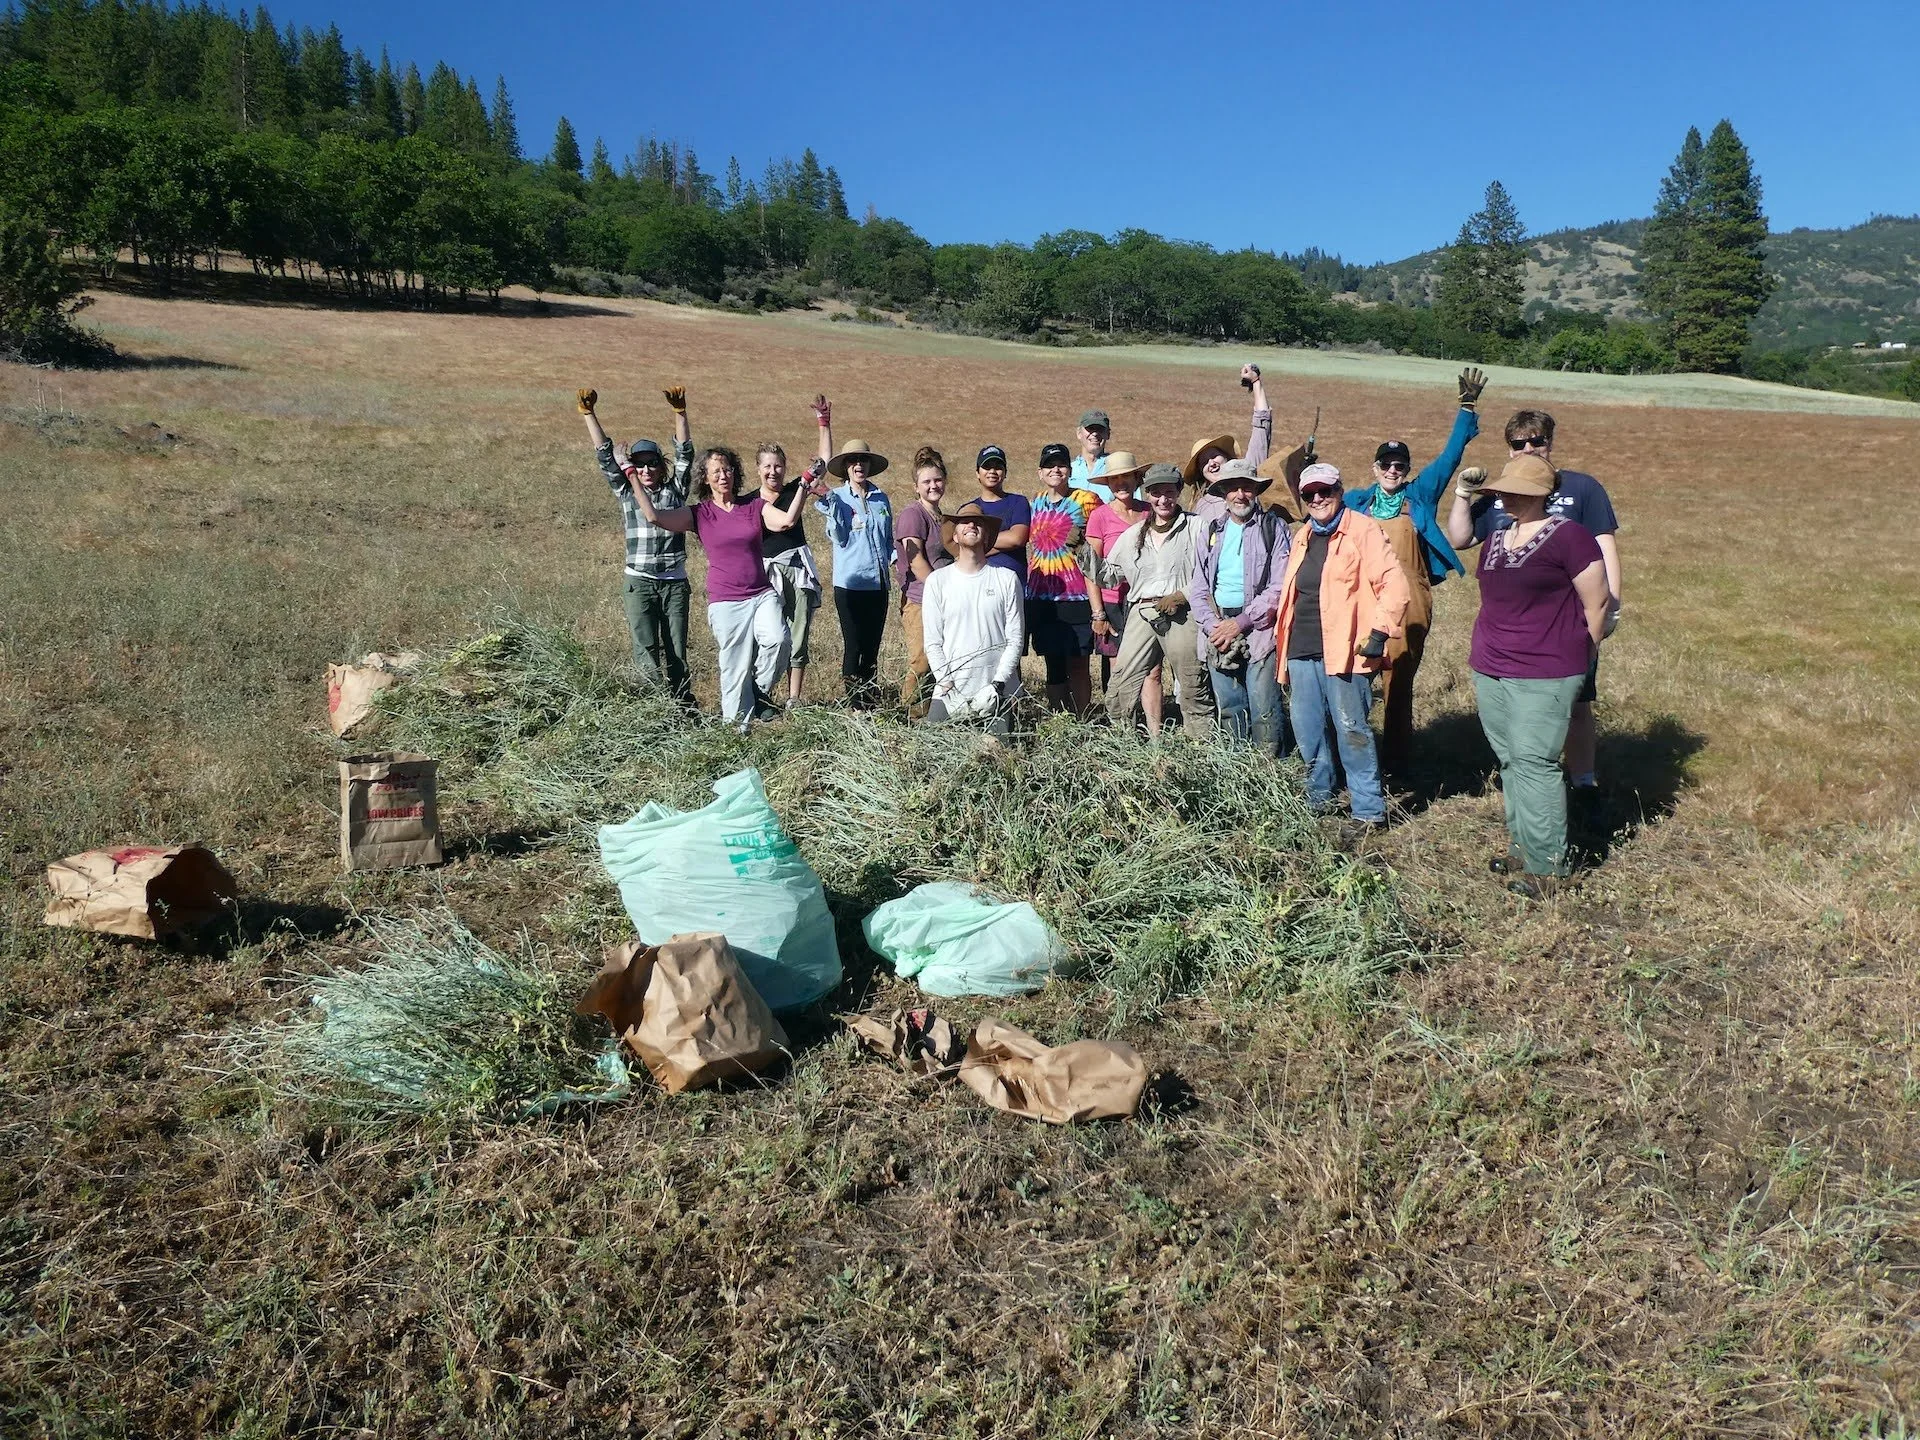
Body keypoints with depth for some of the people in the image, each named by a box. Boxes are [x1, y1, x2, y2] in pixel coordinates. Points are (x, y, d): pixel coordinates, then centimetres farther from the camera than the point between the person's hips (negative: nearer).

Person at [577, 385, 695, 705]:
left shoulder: (675, 490, 9)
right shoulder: (626, 492, 9)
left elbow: (685, 453, 1)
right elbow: (605, 455, 4)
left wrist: (679, 411, -8)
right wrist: (588, 413, -2)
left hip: (675, 582, 1)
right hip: (639, 582, -1)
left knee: (677, 651, 3)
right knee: (645, 648, -11)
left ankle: (683, 707, 9)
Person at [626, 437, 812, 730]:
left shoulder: (754, 506, 9)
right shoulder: (699, 513, 5)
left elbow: (787, 520, -7)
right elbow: (654, 516, -7)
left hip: (762, 595, 1)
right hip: (725, 601, -1)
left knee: (777, 639, -26)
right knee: (736, 666, -2)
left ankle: (760, 691, -1)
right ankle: (738, 722, 14)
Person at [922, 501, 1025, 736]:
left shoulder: (1006, 579, 2)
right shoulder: (937, 580, 3)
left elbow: (1016, 639, 1)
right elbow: (933, 643, 2)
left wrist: (997, 685, -9)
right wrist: (948, 688, -9)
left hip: (998, 692, 0)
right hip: (949, 689, 0)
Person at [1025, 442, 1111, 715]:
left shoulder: (1085, 501, -2)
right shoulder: (1036, 505, 13)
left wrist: (1098, 609, -12)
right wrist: (1026, 598, 15)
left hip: (1075, 598, -5)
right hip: (1041, 598, 5)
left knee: (1078, 666, -3)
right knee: (1053, 666, 10)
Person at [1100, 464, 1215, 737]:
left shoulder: (1195, 528, 4)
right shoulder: (1133, 535, 18)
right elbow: (1111, 575, 23)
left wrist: (1181, 596, -13)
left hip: (1182, 614, -3)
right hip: (1142, 613, 4)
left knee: (1194, 689, 0)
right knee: (1121, 687, -3)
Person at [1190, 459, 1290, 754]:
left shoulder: (1273, 528, 1)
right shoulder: (1211, 531, 15)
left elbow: (1280, 587, -7)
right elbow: (1199, 588, 13)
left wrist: (1242, 622, -13)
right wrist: (1211, 625, -5)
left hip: (1259, 629, -4)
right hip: (1217, 629, 4)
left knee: (1264, 712, -6)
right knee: (1229, 709, 9)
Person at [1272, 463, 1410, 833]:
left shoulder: (1363, 531, -4)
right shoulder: (1302, 537, 18)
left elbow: (1394, 584, -10)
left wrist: (1379, 632, -16)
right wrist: (1281, 635, 18)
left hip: (1344, 651, -7)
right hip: (1301, 652, 7)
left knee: (1351, 731, -5)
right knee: (1308, 731, 12)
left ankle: (1369, 812, 3)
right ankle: (1319, 800, 26)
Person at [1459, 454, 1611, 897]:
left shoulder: (1567, 536, -10)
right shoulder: (1495, 540, 13)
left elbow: (1598, 604, -6)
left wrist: (1577, 658, 2)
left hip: (1544, 677, -7)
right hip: (1490, 672, 8)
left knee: (1534, 763, -9)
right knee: (1509, 763, 12)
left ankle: (1546, 867, -3)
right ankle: (1520, 849, 23)